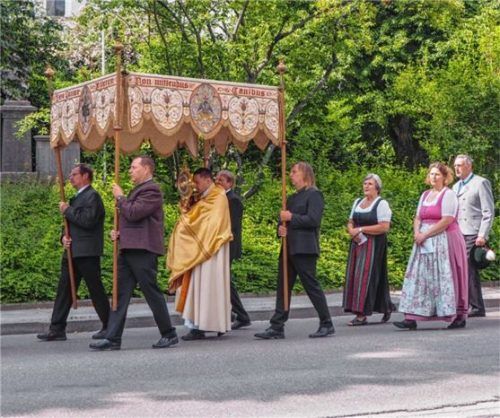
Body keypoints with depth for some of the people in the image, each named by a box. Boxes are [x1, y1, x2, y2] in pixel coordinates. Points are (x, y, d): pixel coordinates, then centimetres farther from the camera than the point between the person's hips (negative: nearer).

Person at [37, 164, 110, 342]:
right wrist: (64, 237, 4)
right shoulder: (77, 197, 20)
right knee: (64, 289, 5)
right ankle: (57, 329, 6)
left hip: (87, 253, -9)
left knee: (96, 290, -1)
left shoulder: (92, 196, -8)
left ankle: (109, 326, 9)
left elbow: (87, 221, -21)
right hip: (72, 252, 9)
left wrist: (67, 210, -12)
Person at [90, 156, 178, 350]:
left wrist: (120, 198, -5)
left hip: (143, 250, -10)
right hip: (128, 249, 10)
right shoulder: (137, 190, 22)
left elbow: (133, 213, -21)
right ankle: (113, 338, 5)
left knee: (152, 292, -3)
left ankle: (169, 334, 8)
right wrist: (118, 232, 12)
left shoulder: (151, 190, -10)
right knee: (120, 293, 5)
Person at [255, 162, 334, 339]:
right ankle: (277, 327, 7)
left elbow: (313, 220, -17)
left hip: (304, 249, -9)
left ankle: (327, 325, 6)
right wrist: (281, 228, 5)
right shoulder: (292, 198, 21)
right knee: (283, 287, 6)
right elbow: (285, 219, 27)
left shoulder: (313, 195, -5)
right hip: (289, 248, 9)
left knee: (312, 285, -4)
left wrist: (291, 218, -13)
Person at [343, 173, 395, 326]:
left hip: (373, 245, -7)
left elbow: (384, 227, -16)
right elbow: (350, 223, 18)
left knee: (365, 276, -11)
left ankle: (362, 314, -9)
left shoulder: (381, 204, -7)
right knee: (354, 276, 3)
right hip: (357, 243, 7)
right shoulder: (357, 202, 16)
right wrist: (352, 231, -6)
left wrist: (360, 229, -15)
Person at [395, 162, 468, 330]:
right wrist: (417, 233, -6)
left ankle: (459, 317, 6)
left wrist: (425, 234, -16)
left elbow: (446, 221, -16)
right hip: (424, 243, 7)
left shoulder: (448, 195, -6)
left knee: (446, 278, -4)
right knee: (419, 277, 0)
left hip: (444, 241, -7)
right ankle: (412, 318, -2)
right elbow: (417, 218, 14)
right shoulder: (425, 195, 16)